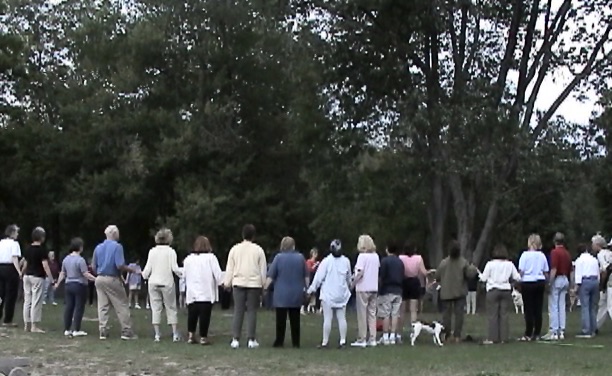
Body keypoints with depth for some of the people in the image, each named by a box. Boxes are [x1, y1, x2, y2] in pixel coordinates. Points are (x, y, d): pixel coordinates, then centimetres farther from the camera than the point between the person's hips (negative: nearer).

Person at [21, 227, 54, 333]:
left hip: (27, 276, 7)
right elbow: (45, 266, -18)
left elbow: (25, 264, 13)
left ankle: (27, 324, 13)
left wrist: (22, 273, 27)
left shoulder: (27, 249, 8)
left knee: (27, 301, 9)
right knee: (36, 302, -5)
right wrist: (51, 279, -19)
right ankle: (34, 326, -6)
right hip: (37, 277, -7)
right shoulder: (42, 250, -12)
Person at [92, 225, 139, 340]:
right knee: (122, 306, 2)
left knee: (102, 307, 7)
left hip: (100, 279, 6)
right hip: (112, 280, -6)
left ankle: (103, 332, 6)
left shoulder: (98, 248, 8)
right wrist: (133, 271, -7)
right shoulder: (117, 246, -11)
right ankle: (126, 332, 3)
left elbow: (93, 267, 10)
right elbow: (120, 266, -19)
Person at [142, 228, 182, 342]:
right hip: (167, 283, -2)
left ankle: (157, 334, 3)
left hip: (154, 283, 2)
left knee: (156, 308, 5)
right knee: (171, 308, 6)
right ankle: (175, 334, 2)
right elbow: (174, 268, -10)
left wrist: (144, 275, 22)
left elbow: (148, 268, 2)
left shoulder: (152, 251, 2)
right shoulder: (171, 251, -5)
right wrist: (182, 274, 6)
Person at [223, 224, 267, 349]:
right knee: (252, 311, 2)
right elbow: (263, 269, 3)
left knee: (238, 311, 3)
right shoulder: (258, 250, -1)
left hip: (238, 283, 1)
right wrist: (263, 284, 12)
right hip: (254, 283, -1)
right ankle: (251, 340, 0)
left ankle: (236, 339, 0)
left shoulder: (235, 249, 2)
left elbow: (229, 268, 5)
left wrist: (227, 283, 14)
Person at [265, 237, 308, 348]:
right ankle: (296, 342, 9)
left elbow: (270, 276, -7)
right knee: (295, 319, 8)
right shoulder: (300, 258, 2)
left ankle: (279, 341, 3)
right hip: (296, 295, 2)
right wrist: (307, 289, 17)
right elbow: (306, 276, 7)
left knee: (281, 319, 2)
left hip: (281, 294, -2)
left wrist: (265, 288, 0)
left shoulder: (279, 257, -5)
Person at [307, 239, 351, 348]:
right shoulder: (346, 261, 3)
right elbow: (349, 277, 17)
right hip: (342, 294, 4)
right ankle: (343, 341, 5)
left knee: (327, 318, -3)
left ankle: (325, 342, -1)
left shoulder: (326, 261, -10)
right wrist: (349, 286, 36)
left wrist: (312, 289, 2)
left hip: (328, 294, -4)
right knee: (342, 318, 6)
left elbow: (319, 276, -8)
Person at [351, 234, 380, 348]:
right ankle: (372, 339, 10)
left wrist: (353, 283, -7)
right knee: (372, 314, 10)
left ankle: (361, 340, 1)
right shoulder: (376, 256, 8)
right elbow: (378, 270, 11)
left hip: (363, 288, -6)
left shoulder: (362, 256, -11)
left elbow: (360, 272, -18)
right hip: (374, 288, 6)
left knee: (362, 314, -1)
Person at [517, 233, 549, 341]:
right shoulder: (542, 255, 5)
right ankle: (537, 334, 9)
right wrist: (545, 283, 18)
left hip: (528, 283, -4)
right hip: (540, 283, 4)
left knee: (529, 309, -2)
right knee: (538, 309, 6)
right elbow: (546, 272, 7)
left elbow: (521, 271, -12)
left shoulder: (525, 255, -9)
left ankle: (528, 335, -2)